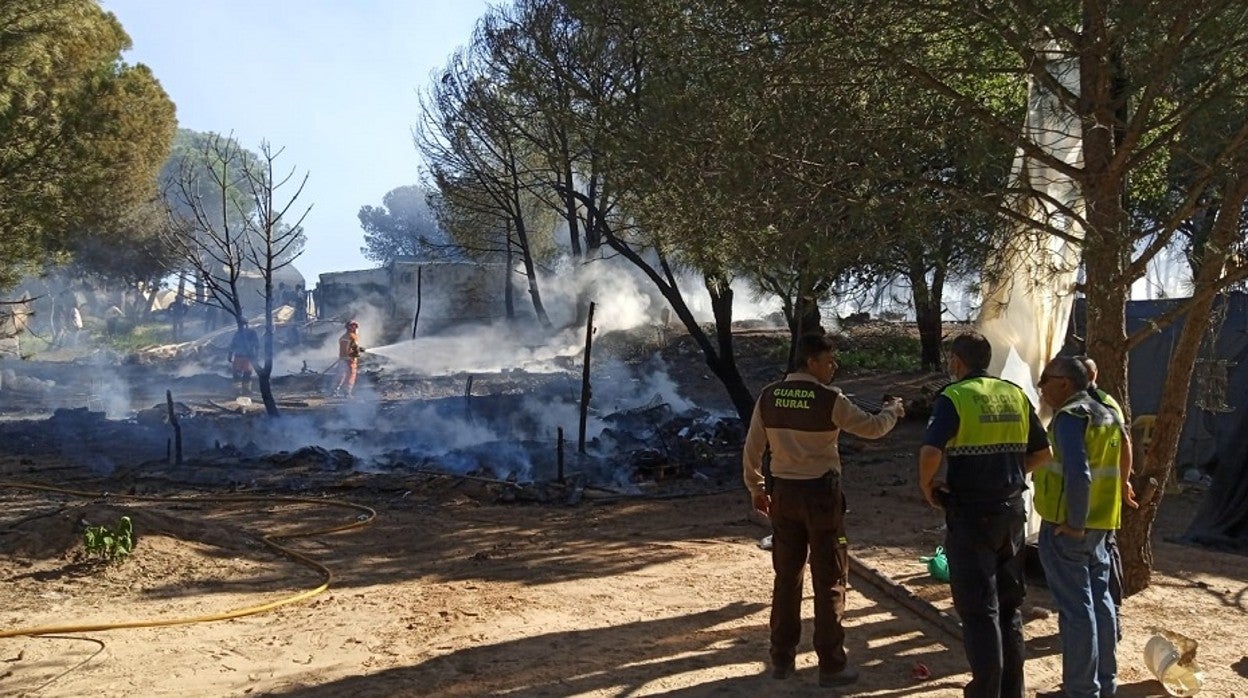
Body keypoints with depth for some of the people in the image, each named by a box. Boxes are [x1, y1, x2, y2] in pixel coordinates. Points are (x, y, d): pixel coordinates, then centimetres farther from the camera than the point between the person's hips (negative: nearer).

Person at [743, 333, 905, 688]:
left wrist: (756, 489, 16)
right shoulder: (829, 399, -14)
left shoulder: (768, 397, 0)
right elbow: (871, 428, -6)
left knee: (786, 577, 15)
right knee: (829, 581, 6)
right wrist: (892, 410, 14)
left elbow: (753, 448, 4)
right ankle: (831, 665, 11)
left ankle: (782, 658, 23)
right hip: (821, 493, -4)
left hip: (783, 493, 5)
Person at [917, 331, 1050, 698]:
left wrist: (926, 485, -8)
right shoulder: (1016, 394, 6)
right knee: (1010, 605, 17)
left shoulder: (954, 397, -12)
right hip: (1012, 510, 6)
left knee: (978, 609, 2)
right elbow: (1042, 451, 12)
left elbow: (930, 452, -25)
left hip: (971, 515, -6)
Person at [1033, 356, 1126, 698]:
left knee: (1075, 608, -2)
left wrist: (1074, 523, -19)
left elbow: (1078, 474, -27)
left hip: (1066, 526, -9)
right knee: (1099, 600, 16)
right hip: (1100, 523, 9)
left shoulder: (1069, 417, -16)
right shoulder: (1106, 414, 13)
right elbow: (1117, 462, 18)